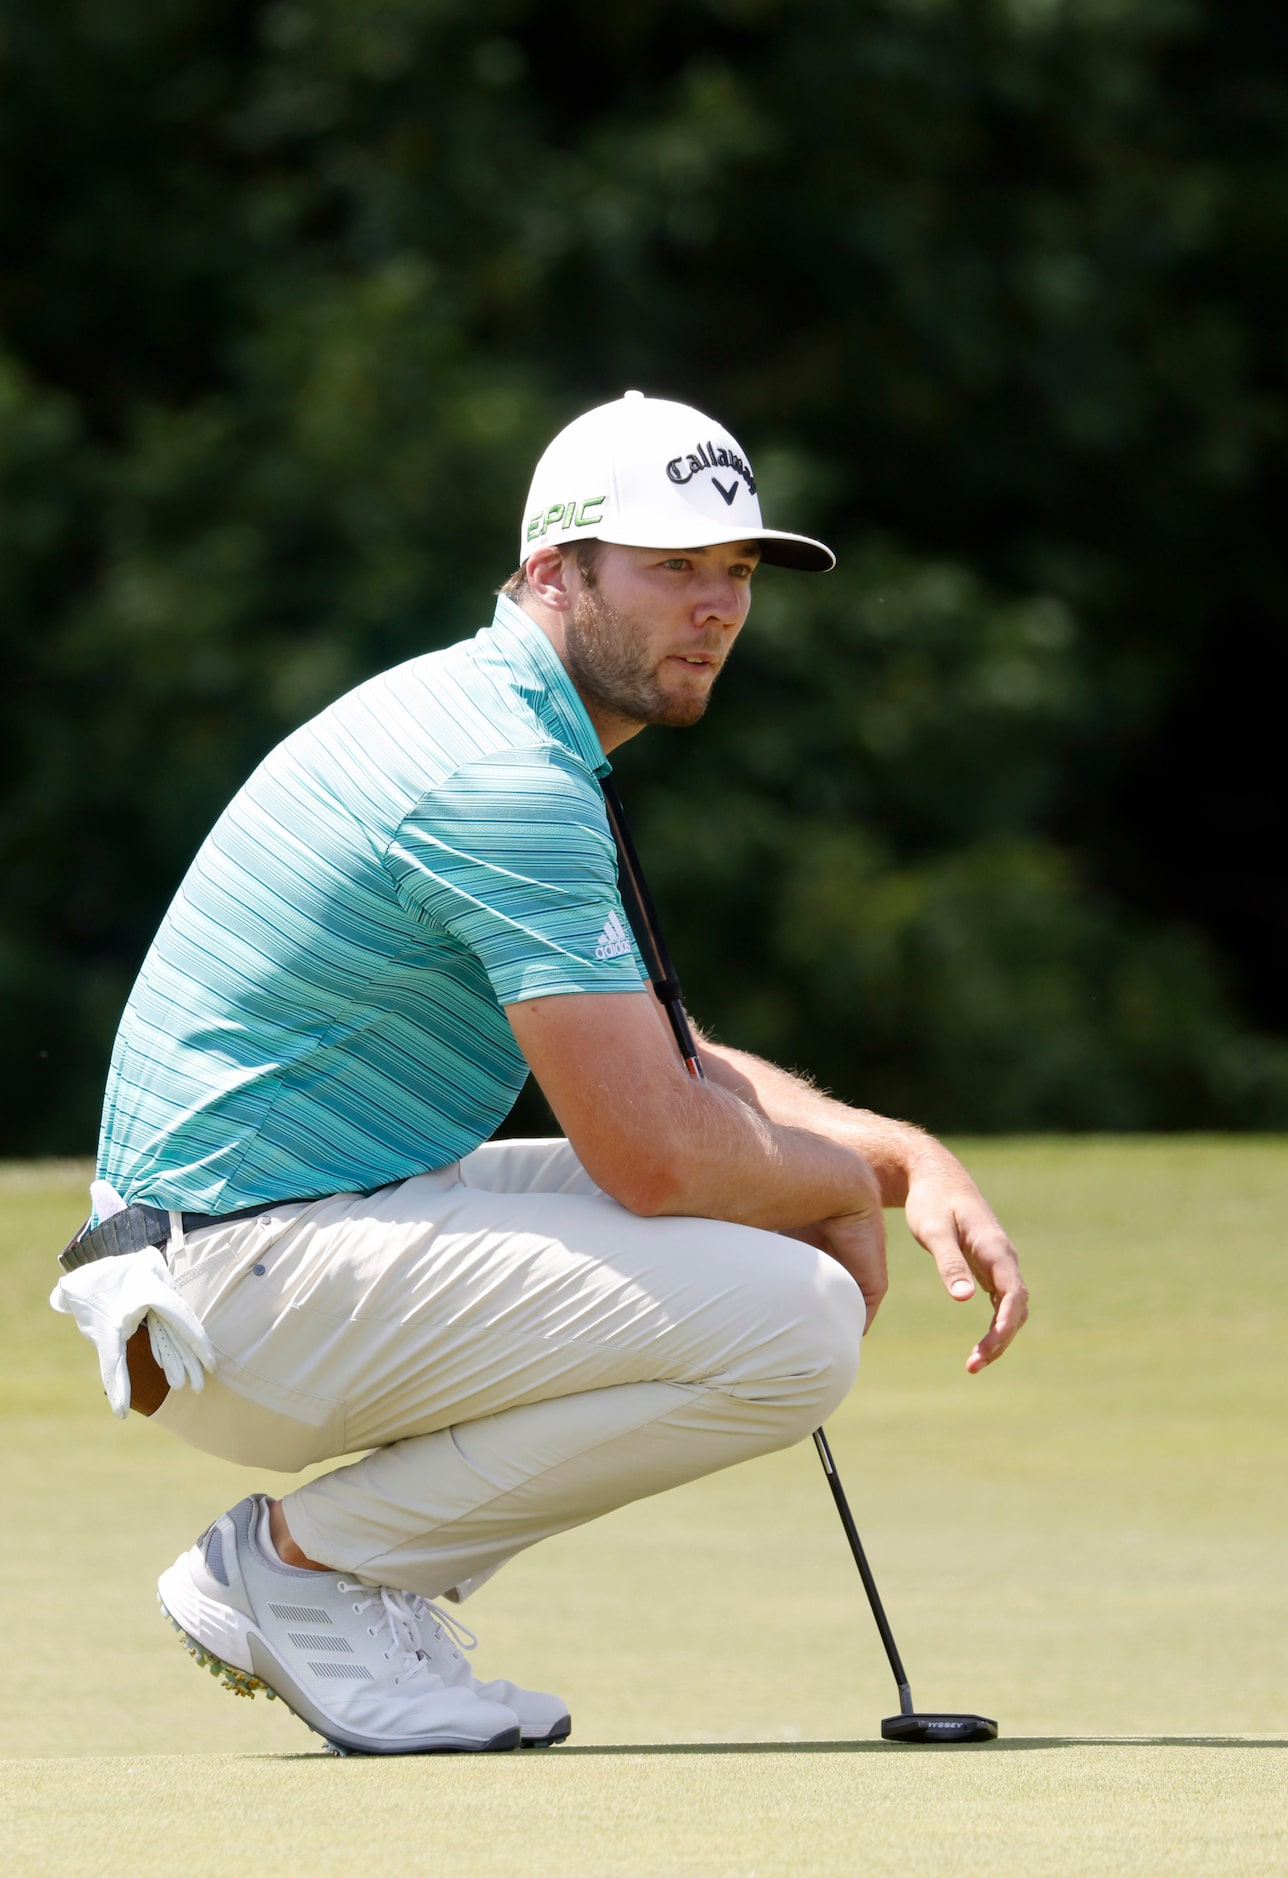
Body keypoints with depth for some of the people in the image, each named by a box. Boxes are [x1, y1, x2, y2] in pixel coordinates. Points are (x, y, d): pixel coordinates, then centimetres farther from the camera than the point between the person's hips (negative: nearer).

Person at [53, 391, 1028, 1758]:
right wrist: (844, 1179, -1)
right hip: (260, 1274, -11)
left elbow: (663, 1068, 21)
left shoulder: (478, 726, 16)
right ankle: (310, 1561, -7)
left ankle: (298, 1560, 10)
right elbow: (648, 1148, -21)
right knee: (792, 1319, -19)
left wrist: (905, 1155, 6)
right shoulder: (507, 777, -18)